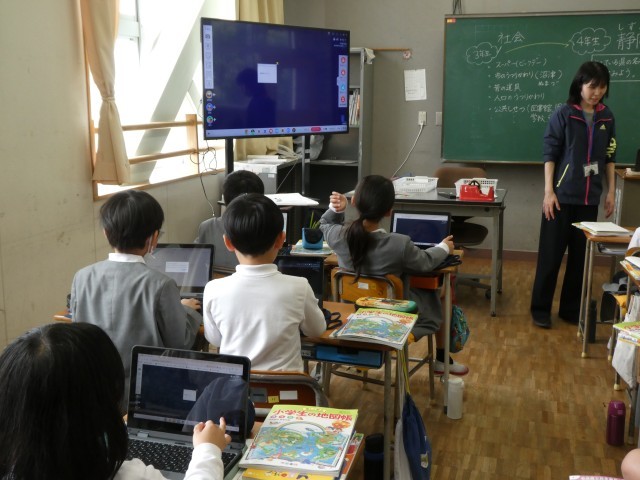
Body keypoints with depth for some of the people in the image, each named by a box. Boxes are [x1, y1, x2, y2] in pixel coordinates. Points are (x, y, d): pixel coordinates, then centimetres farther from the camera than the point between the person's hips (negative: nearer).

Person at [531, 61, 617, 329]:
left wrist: (611, 192, 9)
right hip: (562, 195, -4)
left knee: (581, 256, 8)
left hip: (590, 198, 4)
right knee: (551, 254, 1)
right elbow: (550, 154, -7)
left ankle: (571, 309, 20)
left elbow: (609, 157, 13)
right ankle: (540, 309, 12)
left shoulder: (607, 118, 7)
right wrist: (549, 192, -12)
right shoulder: (563, 114, -5)